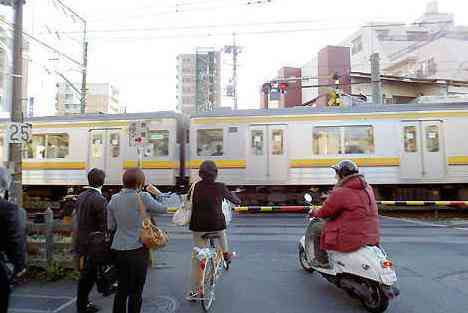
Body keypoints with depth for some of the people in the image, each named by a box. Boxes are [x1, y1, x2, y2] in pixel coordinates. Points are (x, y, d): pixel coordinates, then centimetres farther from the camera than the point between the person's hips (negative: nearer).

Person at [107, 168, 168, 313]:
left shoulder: (114, 199, 3)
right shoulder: (142, 197, -13)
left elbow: (111, 226, 9)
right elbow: (163, 209, -1)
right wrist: (157, 193, 10)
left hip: (118, 249, 5)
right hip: (137, 250, -5)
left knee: (122, 288, 19)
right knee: (135, 291, 9)